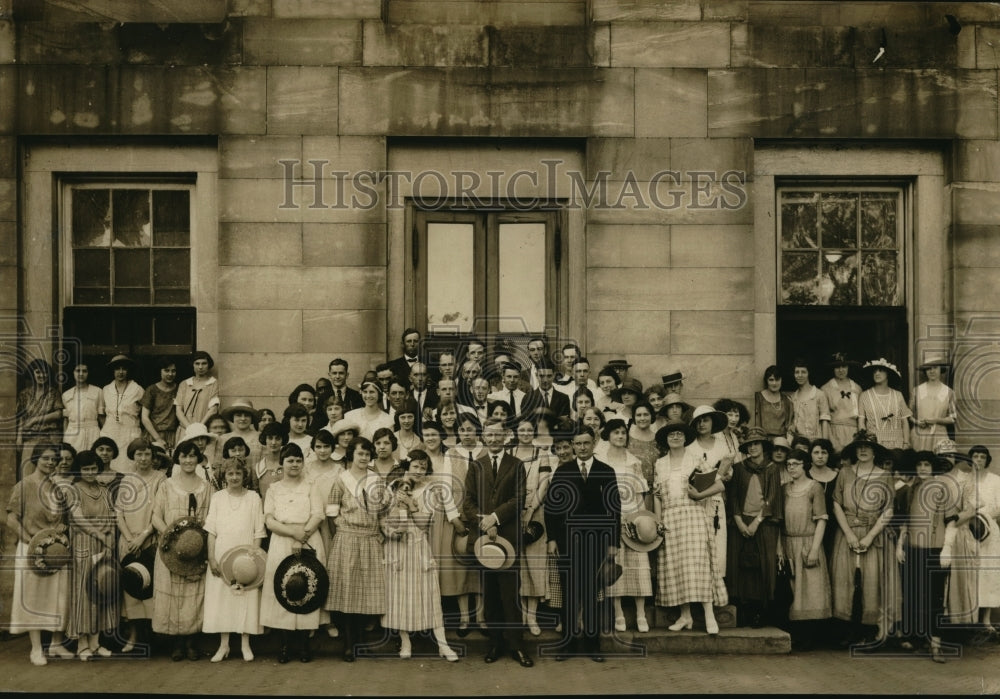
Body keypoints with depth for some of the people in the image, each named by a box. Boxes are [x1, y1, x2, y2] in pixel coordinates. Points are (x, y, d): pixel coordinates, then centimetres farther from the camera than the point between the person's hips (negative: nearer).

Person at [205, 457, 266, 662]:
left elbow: (258, 532, 2)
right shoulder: (217, 498, 7)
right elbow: (211, 530, 4)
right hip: (222, 556, 1)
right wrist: (211, 558, -4)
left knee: (246, 597, 0)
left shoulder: (253, 497, 3)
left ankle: (245, 644, 10)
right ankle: (223, 645, 10)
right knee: (221, 598, 1)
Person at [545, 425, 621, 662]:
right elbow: (550, 505, 3)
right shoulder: (562, 471, 5)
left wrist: (614, 542, -2)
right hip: (568, 539, 0)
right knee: (569, 592, 5)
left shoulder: (606, 472, 4)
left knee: (594, 593, 3)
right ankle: (567, 640, 14)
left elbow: (615, 508, 3)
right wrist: (551, 538, -3)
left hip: (597, 540, 0)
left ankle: (591, 642, 12)